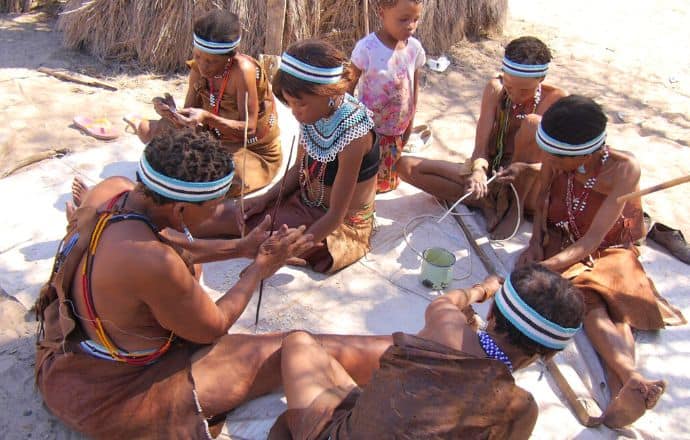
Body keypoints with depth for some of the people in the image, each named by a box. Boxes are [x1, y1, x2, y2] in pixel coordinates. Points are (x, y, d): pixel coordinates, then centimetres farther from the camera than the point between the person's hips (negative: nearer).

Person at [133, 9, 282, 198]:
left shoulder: (243, 70, -26)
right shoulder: (199, 69, -7)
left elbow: (249, 127, -26)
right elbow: (190, 113, -4)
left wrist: (207, 118, -39)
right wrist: (171, 111, -28)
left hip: (254, 152, -6)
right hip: (217, 140, 6)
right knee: (147, 129, -4)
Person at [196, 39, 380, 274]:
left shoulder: (352, 133, -30)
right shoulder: (313, 113, -8)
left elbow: (336, 215, -25)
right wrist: (265, 199, -6)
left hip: (342, 227, -7)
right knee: (233, 212, -2)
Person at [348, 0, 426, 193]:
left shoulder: (415, 48, -7)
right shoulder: (367, 47, -22)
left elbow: (414, 86, 4)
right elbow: (349, 86, -12)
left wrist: (410, 122, 10)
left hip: (397, 128, 4)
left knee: (388, 178, 20)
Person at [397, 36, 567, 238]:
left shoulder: (556, 100, -13)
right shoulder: (496, 89, -7)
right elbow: (480, 148, -13)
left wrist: (525, 168, -36)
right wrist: (478, 171, -36)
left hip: (528, 189, -3)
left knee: (533, 122, -31)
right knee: (406, 166, -13)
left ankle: (515, 205, -16)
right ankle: (485, 202, -18)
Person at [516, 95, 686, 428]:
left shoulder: (622, 168, -22)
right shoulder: (555, 159, -14)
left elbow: (592, 241, -29)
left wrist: (542, 268, -41)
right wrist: (536, 242, -10)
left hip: (609, 251, -1)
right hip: (563, 243, 1)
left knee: (613, 300, -31)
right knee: (588, 298, -30)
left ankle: (623, 392, -52)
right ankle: (632, 378, -53)